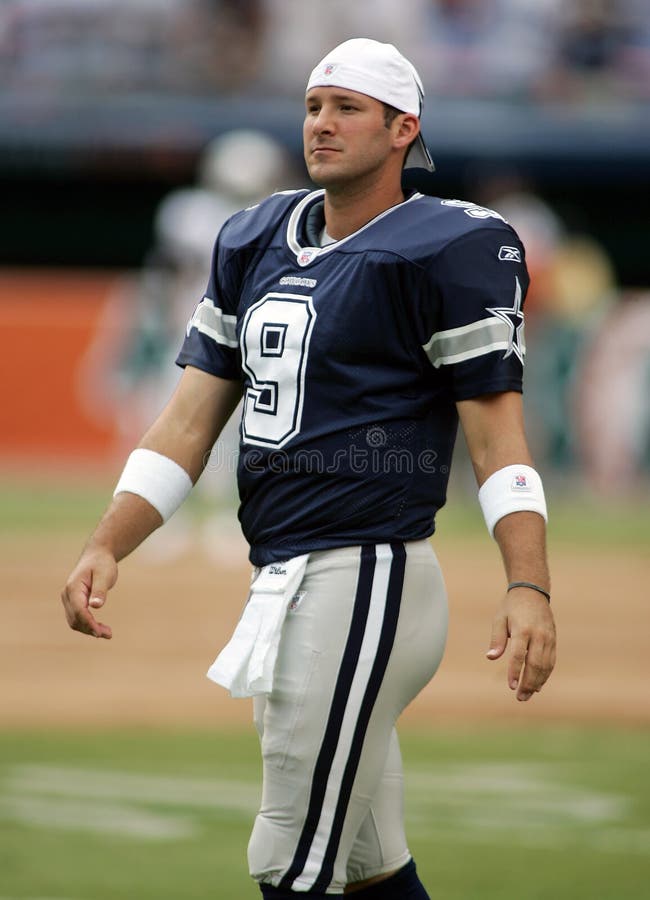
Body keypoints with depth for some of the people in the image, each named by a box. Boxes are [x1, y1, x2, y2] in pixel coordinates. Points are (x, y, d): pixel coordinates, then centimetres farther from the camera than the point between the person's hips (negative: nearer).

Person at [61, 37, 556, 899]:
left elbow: (496, 430, -14)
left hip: (369, 577, -8)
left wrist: (528, 586, -26)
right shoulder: (257, 243, 15)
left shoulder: (445, 249, -8)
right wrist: (105, 549, 1)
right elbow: (189, 423, 14)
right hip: (283, 586, 8)